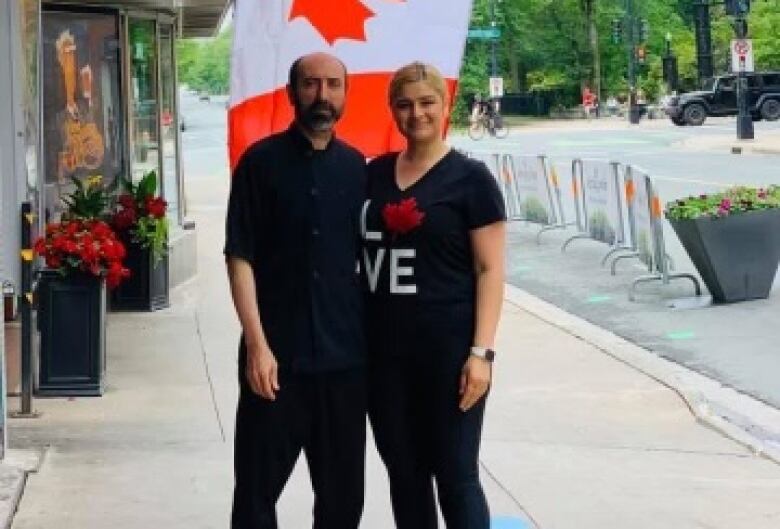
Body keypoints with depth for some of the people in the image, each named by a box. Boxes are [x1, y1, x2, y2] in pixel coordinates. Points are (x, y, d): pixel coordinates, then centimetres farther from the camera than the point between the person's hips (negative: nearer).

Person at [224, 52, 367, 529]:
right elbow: (240, 258, -7)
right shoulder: (262, 161, -3)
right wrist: (257, 344, -15)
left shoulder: (356, 167, 8)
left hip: (345, 353, 4)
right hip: (276, 354, -3)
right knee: (258, 486, 3)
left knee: (343, 489, 11)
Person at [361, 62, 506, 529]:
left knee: (456, 477, 1)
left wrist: (481, 352, -15)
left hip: (449, 350, -5)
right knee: (404, 473, 13)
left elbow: (490, 270, -7)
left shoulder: (470, 178, -4)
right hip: (384, 351, 5)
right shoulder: (373, 174, 10)